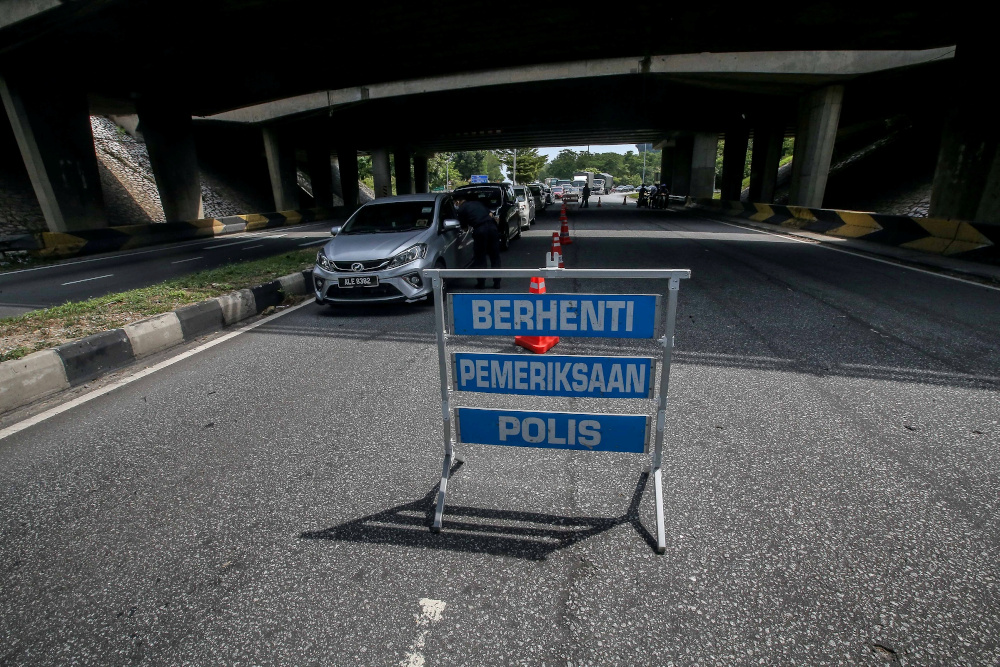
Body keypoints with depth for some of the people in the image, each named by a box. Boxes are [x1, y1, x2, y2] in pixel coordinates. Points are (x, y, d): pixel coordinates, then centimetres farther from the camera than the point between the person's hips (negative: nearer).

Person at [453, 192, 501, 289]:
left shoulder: (460, 209, 7)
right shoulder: (476, 203, 22)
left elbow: (464, 225, 11)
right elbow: (490, 214, 19)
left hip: (480, 230, -5)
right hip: (492, 226, 5)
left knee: (479, 258, 8)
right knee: (495, 256, 11)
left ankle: (481, 283, 11)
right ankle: (497, 283, 14)